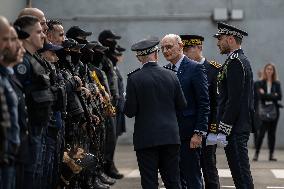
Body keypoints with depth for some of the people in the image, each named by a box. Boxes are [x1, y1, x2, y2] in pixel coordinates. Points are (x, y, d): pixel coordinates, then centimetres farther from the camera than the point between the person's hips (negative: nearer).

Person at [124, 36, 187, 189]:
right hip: (170, 136, 3)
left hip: (146, 139, -3)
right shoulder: (171, 76, 1)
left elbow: (130, 112, -7)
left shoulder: (134, 78, -8)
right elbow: (182, 105, 7)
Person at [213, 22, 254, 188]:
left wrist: (223, 130, -20)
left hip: (235, 130, -10)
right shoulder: (243, 61, 17)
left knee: (241, 174, -8)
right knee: (242, 175, 12)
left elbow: (234, 100, -21)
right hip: (242, 127, 10)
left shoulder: (234, 62, -14)